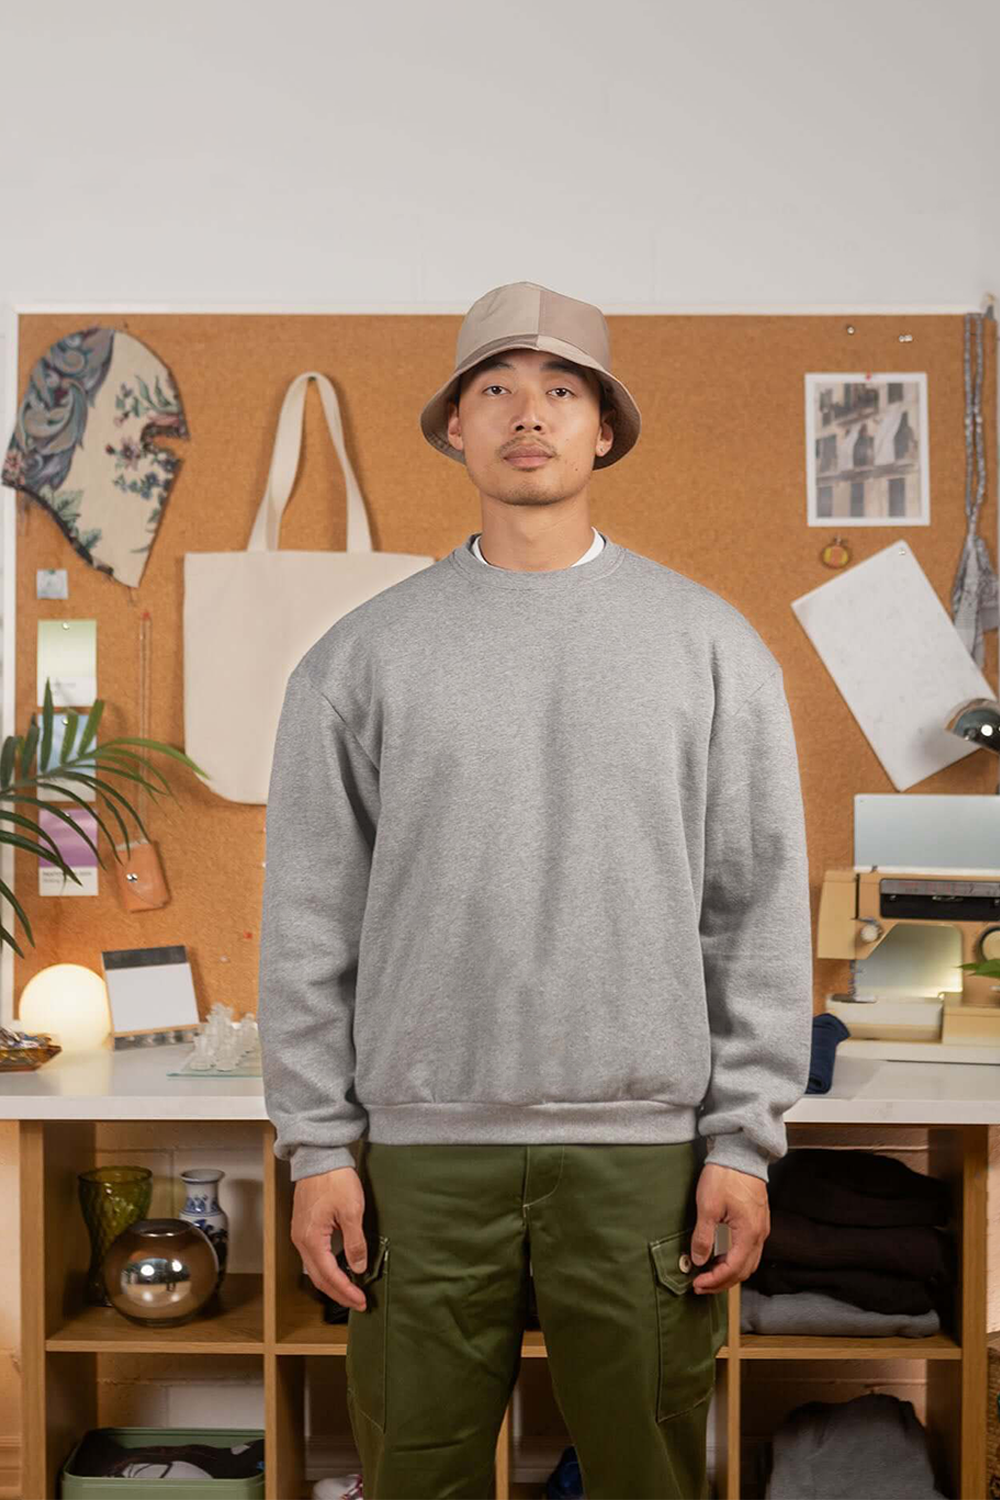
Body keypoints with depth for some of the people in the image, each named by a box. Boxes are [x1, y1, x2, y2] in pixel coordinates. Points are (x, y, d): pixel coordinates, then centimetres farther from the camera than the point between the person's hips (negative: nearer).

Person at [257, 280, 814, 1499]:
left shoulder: (710, 643, 5)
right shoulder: (364, 655, 5)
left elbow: (761, 910, 3)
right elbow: (308, 924, 4)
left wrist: (746, 1141, -2)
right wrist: (316, 1146, -1)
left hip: (643, 1145, 0)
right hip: (422, 1145, 0)